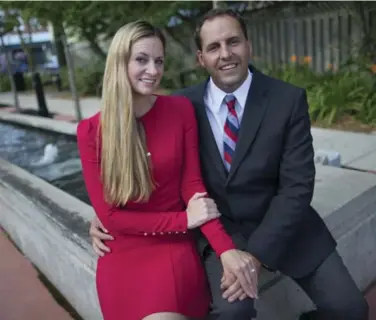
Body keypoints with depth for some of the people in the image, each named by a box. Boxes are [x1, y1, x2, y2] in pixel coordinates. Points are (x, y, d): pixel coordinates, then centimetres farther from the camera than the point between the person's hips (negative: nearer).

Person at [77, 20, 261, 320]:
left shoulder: (182, 109, -4)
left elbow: (192, 185, -5)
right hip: (122, 252, 1)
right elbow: (109, 215, -6)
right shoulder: (91, 131, -6)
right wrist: (183, 219, -12)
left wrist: (226, 248, -18)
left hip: (175, 245, 0)